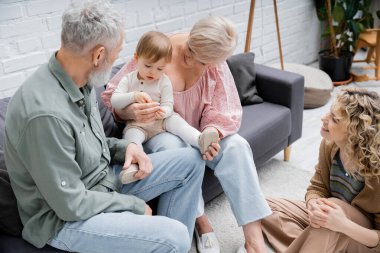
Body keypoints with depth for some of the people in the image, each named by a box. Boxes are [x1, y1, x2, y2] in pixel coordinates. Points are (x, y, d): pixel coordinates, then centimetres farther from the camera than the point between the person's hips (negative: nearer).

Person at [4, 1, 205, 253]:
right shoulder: (46, 113, -32)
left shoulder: (80, 81, -4)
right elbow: (72, 204, -25)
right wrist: (135, 205, -13)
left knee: (191, 161, 6)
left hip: (100, 179, 9)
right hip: (67, 217, -8)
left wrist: (124, 147, -6)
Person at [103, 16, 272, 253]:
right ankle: (201, 220, -21)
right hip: (158, 131, -2)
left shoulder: (214, 64, -13)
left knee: (236, 146, -26)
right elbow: (112, 97, -17)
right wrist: (131, 111, -40)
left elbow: (226, 110, -13)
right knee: (172, 145, -38)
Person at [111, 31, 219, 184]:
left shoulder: (164, 81, -1)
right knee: (131, 134, -31)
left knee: (175, 120, -27)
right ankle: (131, 165, -49)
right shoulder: (128, 80, 2)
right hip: (136, 124, 0)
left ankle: (200, 140, -43)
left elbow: (168, 105, -5)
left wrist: (164, 112, -31)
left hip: (161, 121, 0)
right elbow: (114, 101, -7)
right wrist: (133, 96, -25)